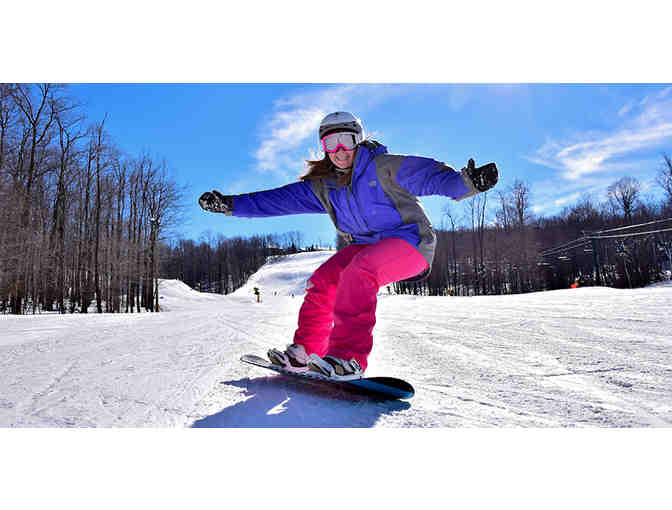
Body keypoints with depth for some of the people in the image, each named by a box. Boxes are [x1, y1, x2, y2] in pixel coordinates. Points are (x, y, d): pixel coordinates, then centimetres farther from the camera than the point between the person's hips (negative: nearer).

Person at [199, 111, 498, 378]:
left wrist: (468, 182, -40)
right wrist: (231, 204, 4)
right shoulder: (323, 186, 7)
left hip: (410, 241, -6)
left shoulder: (384, 168, -10)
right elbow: (280, 199, 7)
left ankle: (349, 358, -33)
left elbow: (432, 176, -19)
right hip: (366, 246, 6)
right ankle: (305, 352, 1)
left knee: (358, 272, -32)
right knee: (323, 280, -11)